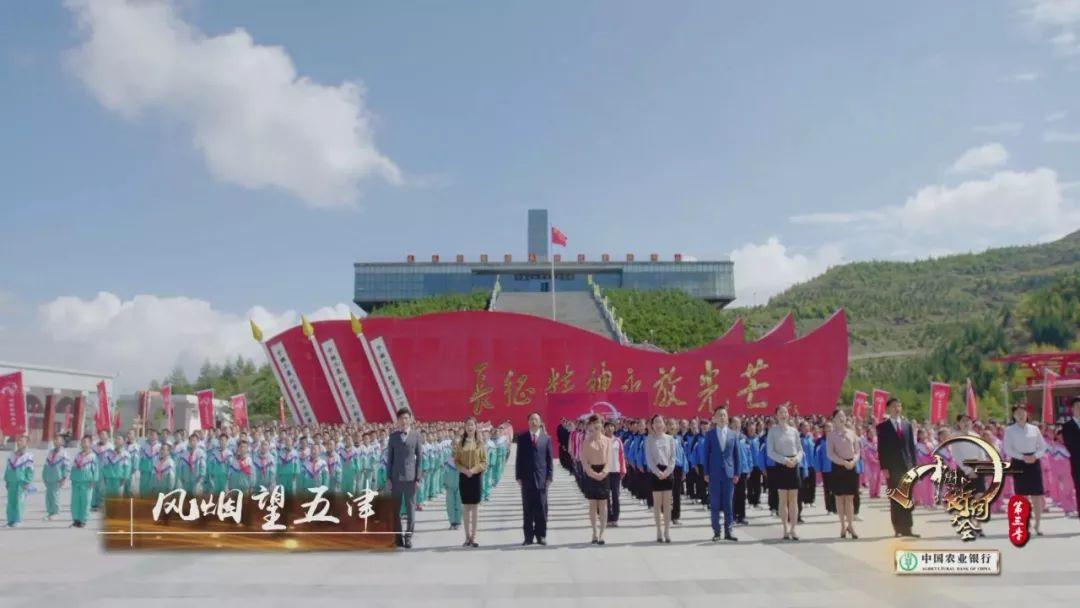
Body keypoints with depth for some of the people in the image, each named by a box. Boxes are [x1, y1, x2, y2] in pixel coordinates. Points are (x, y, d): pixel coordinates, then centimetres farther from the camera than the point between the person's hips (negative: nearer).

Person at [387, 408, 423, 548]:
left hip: (410, 477, -1)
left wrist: (418, 478, -3)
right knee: (395, 509, 5)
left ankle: (408, 536, 8)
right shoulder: (393, 436, 6)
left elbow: (419, 457, 2)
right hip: (396, 477, 2)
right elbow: (389, 457, 8)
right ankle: (398, 537, 15)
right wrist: (388, 477, 2)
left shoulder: (416, 435, 2)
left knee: (411, 509, -1)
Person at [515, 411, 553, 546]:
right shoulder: (522, 438, 6)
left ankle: (541, 535, 11)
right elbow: (519, 458, 5)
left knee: (541, 509, 3)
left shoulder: (546, 438, 6)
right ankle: (528, 536, 9)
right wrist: (518, 476, -1)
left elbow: (549, 459, 5)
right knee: (527, 509, 4)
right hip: (526, 479, 0)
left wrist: (549, 477, -2)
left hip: (541, 478, 0)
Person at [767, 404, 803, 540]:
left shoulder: (793, 430, 5)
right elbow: (770, 451, -5)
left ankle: (793, 528, 7)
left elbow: (800, 449, 8)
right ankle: (785, 529, 6)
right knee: (783, 499, 1)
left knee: (794, 499, 3)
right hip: (781, 466, -2)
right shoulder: (773, 431, -2)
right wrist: (784, 460, -15)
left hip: (794, 466, 2)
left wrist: (796, 459, -12)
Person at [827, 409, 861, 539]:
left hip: (851, 466, 2)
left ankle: (850, 525, 8)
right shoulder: (831, 435, -1)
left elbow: (857, 451, 7)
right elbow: (830, 454, -6)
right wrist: (844, 462, -16)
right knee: (840, 497, 3)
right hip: (838, 467, -2)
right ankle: (843, 526, 11)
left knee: (850, 498, 2)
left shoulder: (851, 433, 6)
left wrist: (853, 461, -11)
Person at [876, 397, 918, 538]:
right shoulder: (883, 427, 0)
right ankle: (898, 528, 6)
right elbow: (881, 449, -4)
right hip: (891, 468, -3)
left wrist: (913, 465, 4)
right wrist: (884, 468, -10)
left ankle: (906, 528, 3)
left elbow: (912, 446, 11)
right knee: (895, 500, 2)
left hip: (907, 466, 3)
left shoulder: (907, 425, 12)